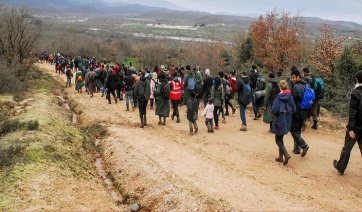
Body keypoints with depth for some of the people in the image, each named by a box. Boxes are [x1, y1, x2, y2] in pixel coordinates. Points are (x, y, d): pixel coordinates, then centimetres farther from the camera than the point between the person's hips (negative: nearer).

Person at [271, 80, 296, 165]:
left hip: (280, 121, -5)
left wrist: (277, 114, 3)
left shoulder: (278, 97, -16)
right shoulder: (290, 97, -3)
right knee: (280, 138, 19)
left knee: (278, 140, 5)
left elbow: (274, 110, -18)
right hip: (287, 121, 5)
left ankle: (286, 154, -15)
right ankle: (280, 157, 23)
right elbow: (294, 110, 0)